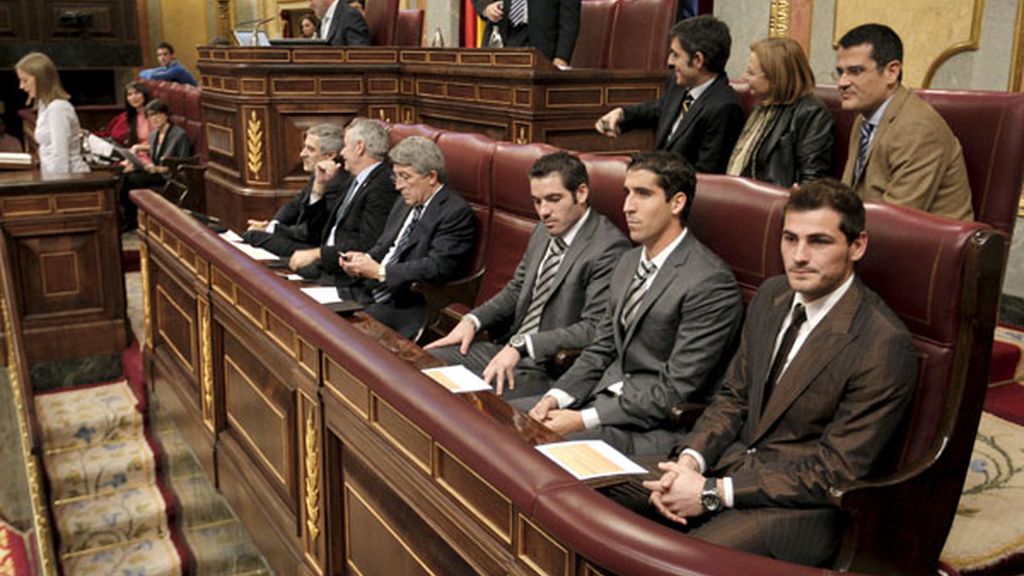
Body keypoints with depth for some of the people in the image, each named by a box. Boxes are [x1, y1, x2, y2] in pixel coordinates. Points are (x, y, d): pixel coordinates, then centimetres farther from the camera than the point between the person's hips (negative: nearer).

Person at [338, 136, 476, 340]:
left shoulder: (456, 212, -11)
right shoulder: (406, 203, 16)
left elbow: (437, 267, -20)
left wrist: (380, 271, -19)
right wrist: (366, 258, 1)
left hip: (406, 306, -8)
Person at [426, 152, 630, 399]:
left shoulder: (610, 248, -17)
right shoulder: (544, 231, 11)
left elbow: (594, 329, -23)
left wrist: (521, 346, -28)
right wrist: (472, 320, 3)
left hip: (550, 369, -8)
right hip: (506, 348, 9)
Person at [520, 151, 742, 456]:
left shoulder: (711, 282, -17)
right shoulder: (629, 263, 12)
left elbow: (675, 391, -19)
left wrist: (584, 420, -20)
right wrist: (555, 397, -4)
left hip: (659, 427, -8)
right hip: (604, 395, 8)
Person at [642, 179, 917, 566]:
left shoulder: (884, 345, -19)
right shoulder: (771, 296, 4)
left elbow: (835, 475, -17)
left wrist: (714, 493, -20)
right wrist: (689, 460, -9)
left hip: (802, 506, -7)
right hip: (734, 460, 7)